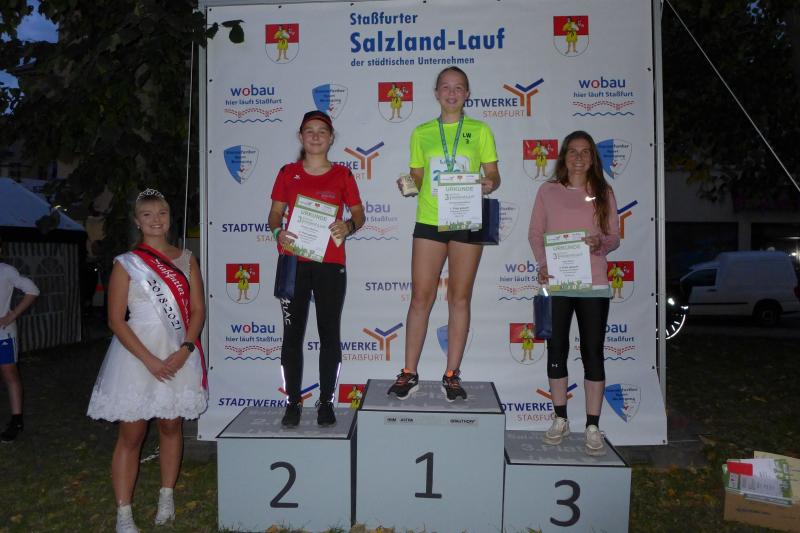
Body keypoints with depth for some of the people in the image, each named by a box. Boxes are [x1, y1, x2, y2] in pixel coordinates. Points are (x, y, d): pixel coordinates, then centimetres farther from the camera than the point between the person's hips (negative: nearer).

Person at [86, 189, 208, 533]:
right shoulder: (126, 263, -1)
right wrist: (149, 360, -14)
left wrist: (184, 351, -11)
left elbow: (198, 310, 4)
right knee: (131, 435, 1)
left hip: (179, 355, 3)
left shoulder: (186, 260, 7)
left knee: (171, 427, 12)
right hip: (136, 353, -3)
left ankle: (166, 498, 26)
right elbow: (115, 320, -6)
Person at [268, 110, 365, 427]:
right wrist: (278, 233, -12)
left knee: (330, 333, 3)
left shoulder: (342, 175, 6)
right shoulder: (288, 173, 8)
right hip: (293, 262, 1)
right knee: (292, 333, 4)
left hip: (330, 264, 0)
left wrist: (348, 226, -12)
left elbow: (359, 214, 10)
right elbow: (275, 213, 9)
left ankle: (326, 402, 16)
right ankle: (293, 402, 15)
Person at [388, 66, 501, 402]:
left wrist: (490, 184, -15)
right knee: (420, 296, 0)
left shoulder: (480, 131, 8)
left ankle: (452, 375, 14)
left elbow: (493, 175, 7)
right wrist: (408, 184, -8)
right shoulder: (421, 133, 11)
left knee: (460, 298, 5)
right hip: (429, 222, 1)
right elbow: (417, 177, 14)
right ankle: (409, 374, 10)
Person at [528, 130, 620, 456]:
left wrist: (601, 243, -16)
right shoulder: (548, 191, 7)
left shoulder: (603, 192, 8)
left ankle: (593, 427, 11)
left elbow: (614, 236, 8)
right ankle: (560, 419, 21)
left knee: (592, 351, 2)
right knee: (557, 348, 7)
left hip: (593, 283, 0)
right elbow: (535, 232, 5)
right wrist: (542, 264, -11)